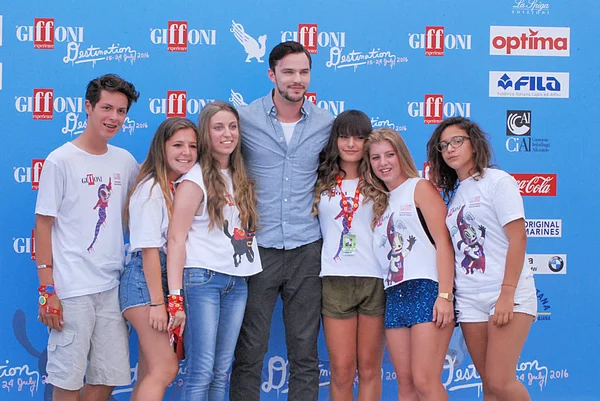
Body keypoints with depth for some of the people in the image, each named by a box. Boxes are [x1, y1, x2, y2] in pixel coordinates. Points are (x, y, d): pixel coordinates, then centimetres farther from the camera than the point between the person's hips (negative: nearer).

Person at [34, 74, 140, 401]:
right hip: (71, 289, -5)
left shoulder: (126, 162, 9)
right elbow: (43, 224, -4)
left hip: (113, 287, 5)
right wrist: (46, 289, -8)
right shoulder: (61, 160, -4)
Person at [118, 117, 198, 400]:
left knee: (150, 373, 10)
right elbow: (149, 249, -16)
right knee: (166, 368, -12)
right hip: (145, 281, -8)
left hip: (167, 280, 8)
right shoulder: (152, 189, -13)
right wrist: (157, 302, -17)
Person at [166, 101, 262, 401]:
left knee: (221, 371, 8)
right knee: (201, 371, -6)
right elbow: (176, 239, -10)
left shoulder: (241, 179, 14)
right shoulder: (195, 179, -5)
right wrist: (175, 297, -16)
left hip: (237, 282, 6)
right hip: (202, 278, -6)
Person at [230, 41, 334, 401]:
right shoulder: (245, 119, -1)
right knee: (249, 350, 3)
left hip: (307, 250, 2)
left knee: (305, 351, 7)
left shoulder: (326, 123, 6)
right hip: (257, 249, -2)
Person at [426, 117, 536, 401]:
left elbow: (518, 238, -12)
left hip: (509, 295, -6)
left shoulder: (497, 181, -3)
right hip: (469, 300, 6)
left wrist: (507, 294, -18)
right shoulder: (451, 194, 16)